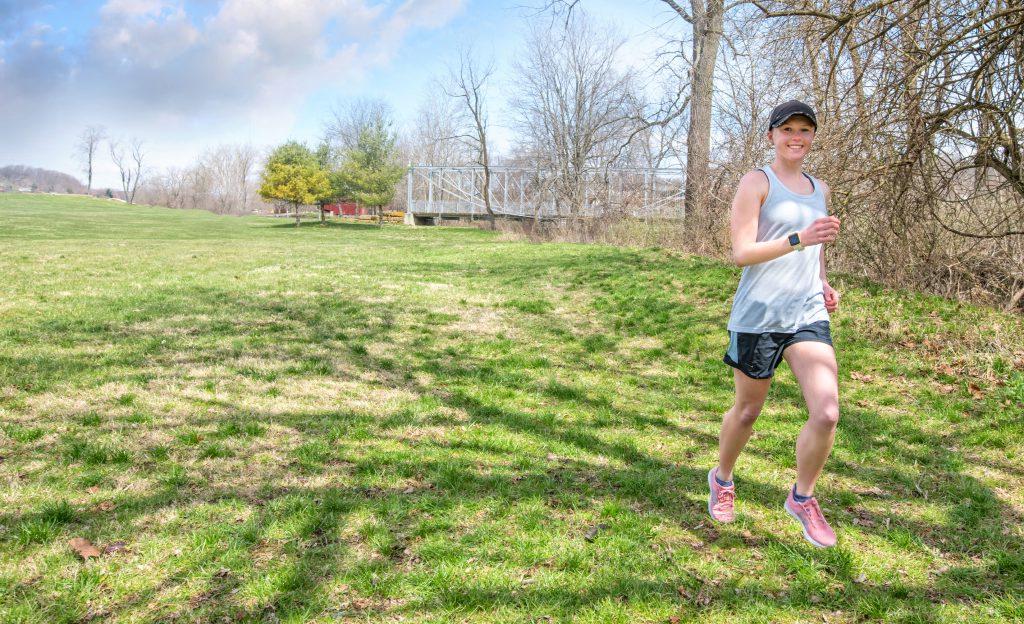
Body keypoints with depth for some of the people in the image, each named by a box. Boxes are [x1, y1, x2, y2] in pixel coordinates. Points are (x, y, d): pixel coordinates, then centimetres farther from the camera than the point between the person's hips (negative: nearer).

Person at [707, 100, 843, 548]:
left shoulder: (819, 189, 16)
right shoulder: (756, 183, -4)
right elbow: (741, 253, -15)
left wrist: (824, 284, 11)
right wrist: (798, 239, -28)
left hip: (809, 316, 5)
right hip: (758, 315, -4)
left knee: (827, 413, -10)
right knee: (748, 410, 10)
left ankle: (802, 498, 14)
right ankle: (722, 479, 38)